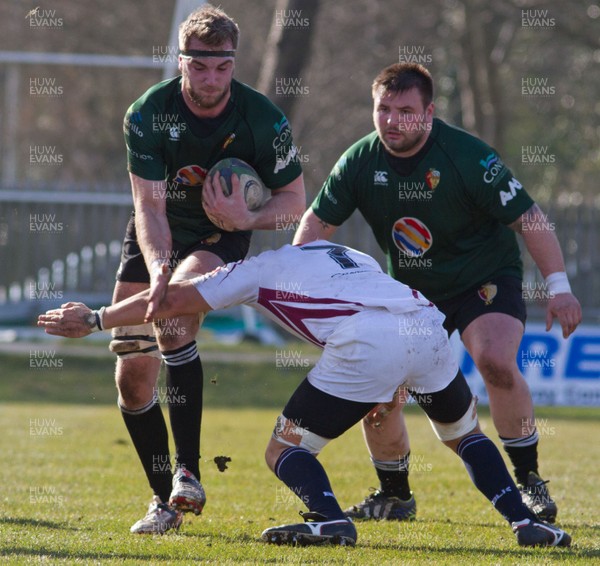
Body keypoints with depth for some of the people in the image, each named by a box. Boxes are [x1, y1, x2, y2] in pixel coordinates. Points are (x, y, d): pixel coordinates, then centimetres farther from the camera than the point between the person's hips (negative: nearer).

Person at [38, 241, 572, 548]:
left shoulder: (260, 268, 24)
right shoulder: (353, 256, 39)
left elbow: (171, 301, 26)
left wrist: (94, 320, 37)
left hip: (366, 345, -5)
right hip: (428, 325, 5)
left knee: (286, 451, 9)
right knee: (465, 434, 29)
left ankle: (330, 518, -17)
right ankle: (524, 521, 14)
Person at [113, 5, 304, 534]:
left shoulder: (264, 118, -19)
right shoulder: (148, 114, -19)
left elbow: (295, 199, -8)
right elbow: (149, 204, -24)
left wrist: (246, 219, -28)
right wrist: (157, 267, -43)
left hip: (220, 238, -2)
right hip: (156, 240, 3)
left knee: (173, 319, -33)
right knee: (133, 378, -4)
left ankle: (187, 472, -30)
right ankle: (165, 500, 12)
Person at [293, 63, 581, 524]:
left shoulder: (468, 156, -22)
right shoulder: (361, 161, -10)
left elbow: (528, 218, -19)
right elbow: (318, 223, 1)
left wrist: (559, 286, -24)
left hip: (486, 280, -4)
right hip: (409, 291, 5)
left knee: (496, 361, -31)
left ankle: (529, 482, -15)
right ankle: (395, 497, 20)